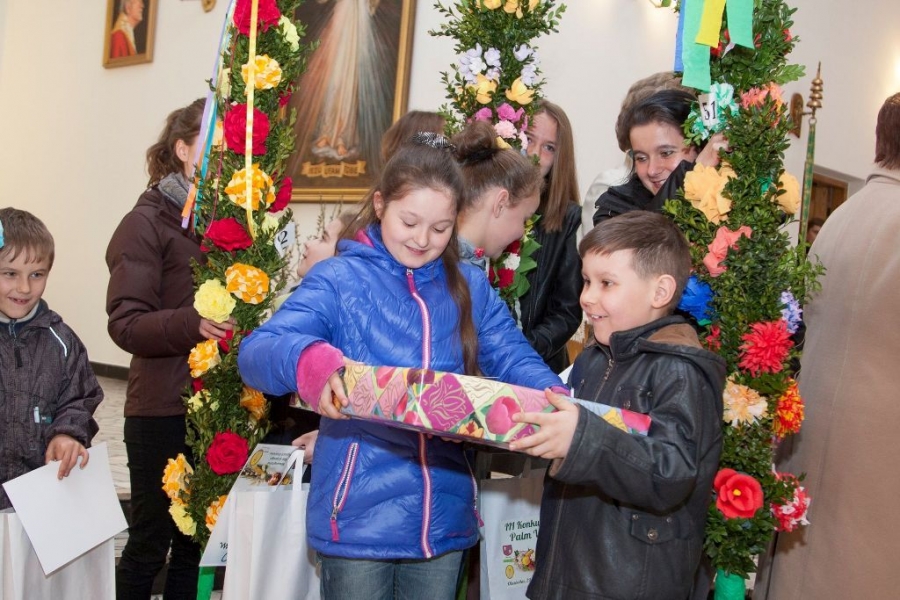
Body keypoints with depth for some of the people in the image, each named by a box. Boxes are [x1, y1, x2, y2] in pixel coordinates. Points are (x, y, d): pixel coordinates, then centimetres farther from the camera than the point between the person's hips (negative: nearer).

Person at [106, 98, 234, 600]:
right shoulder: (148, 224, -7)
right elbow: (126, 324, -15)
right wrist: (192, 324, -32)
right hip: (163, 412, -5)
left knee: (198, 541, 13)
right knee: (150, 543, 6)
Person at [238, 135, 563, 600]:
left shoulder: (471, 288, 8)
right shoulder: (339, 280, -6)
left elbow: (515, 359, 2)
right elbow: (254, 352, -17)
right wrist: (310, 361, -40)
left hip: (444, 518, 4)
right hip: (358, 517, -4)